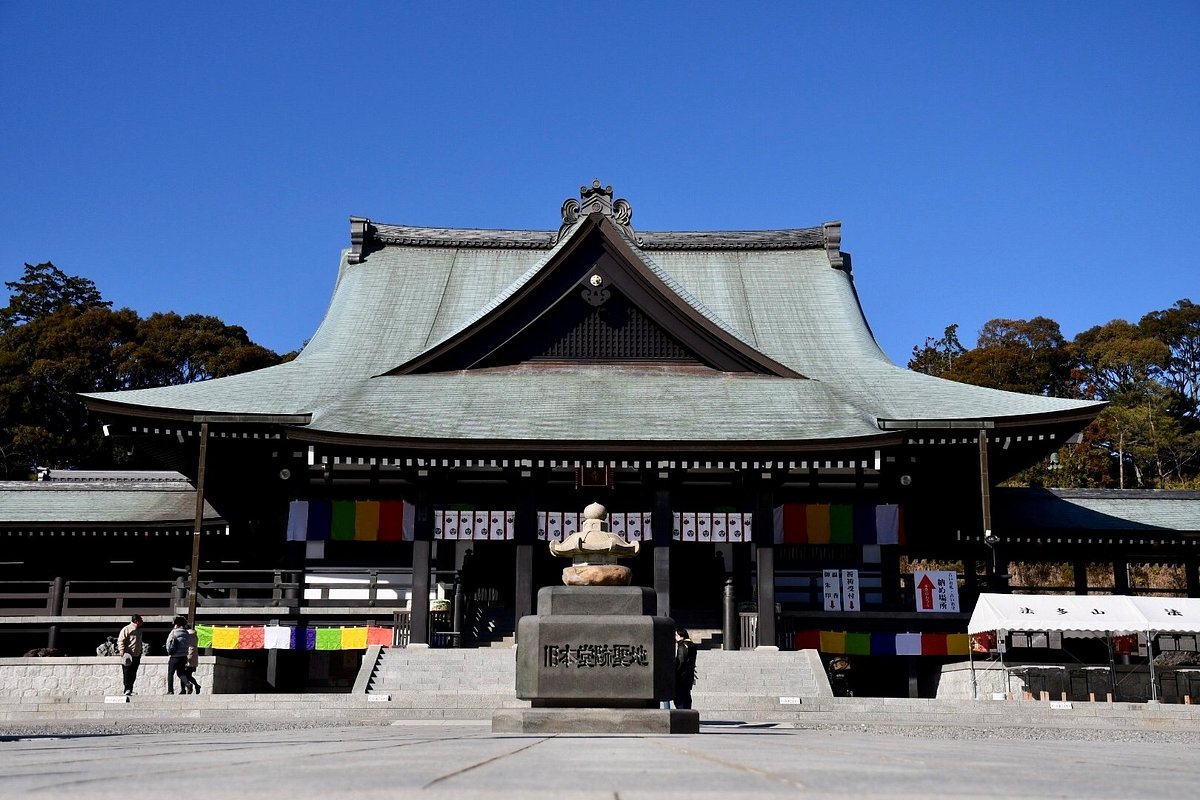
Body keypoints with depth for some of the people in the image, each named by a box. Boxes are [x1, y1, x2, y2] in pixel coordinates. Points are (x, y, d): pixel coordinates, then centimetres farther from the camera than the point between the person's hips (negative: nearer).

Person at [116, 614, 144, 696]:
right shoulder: (126, 629, -9)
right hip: (128, 656, -7)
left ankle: (130, 690, 14)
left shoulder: (139, 630, 16)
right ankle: (127, 689, -5)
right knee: (127, 673, -6)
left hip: (136, 656, 7)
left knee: (133, 674, 8)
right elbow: (120, 641, -12)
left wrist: (140, 652, 25)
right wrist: (122, 651, -22)